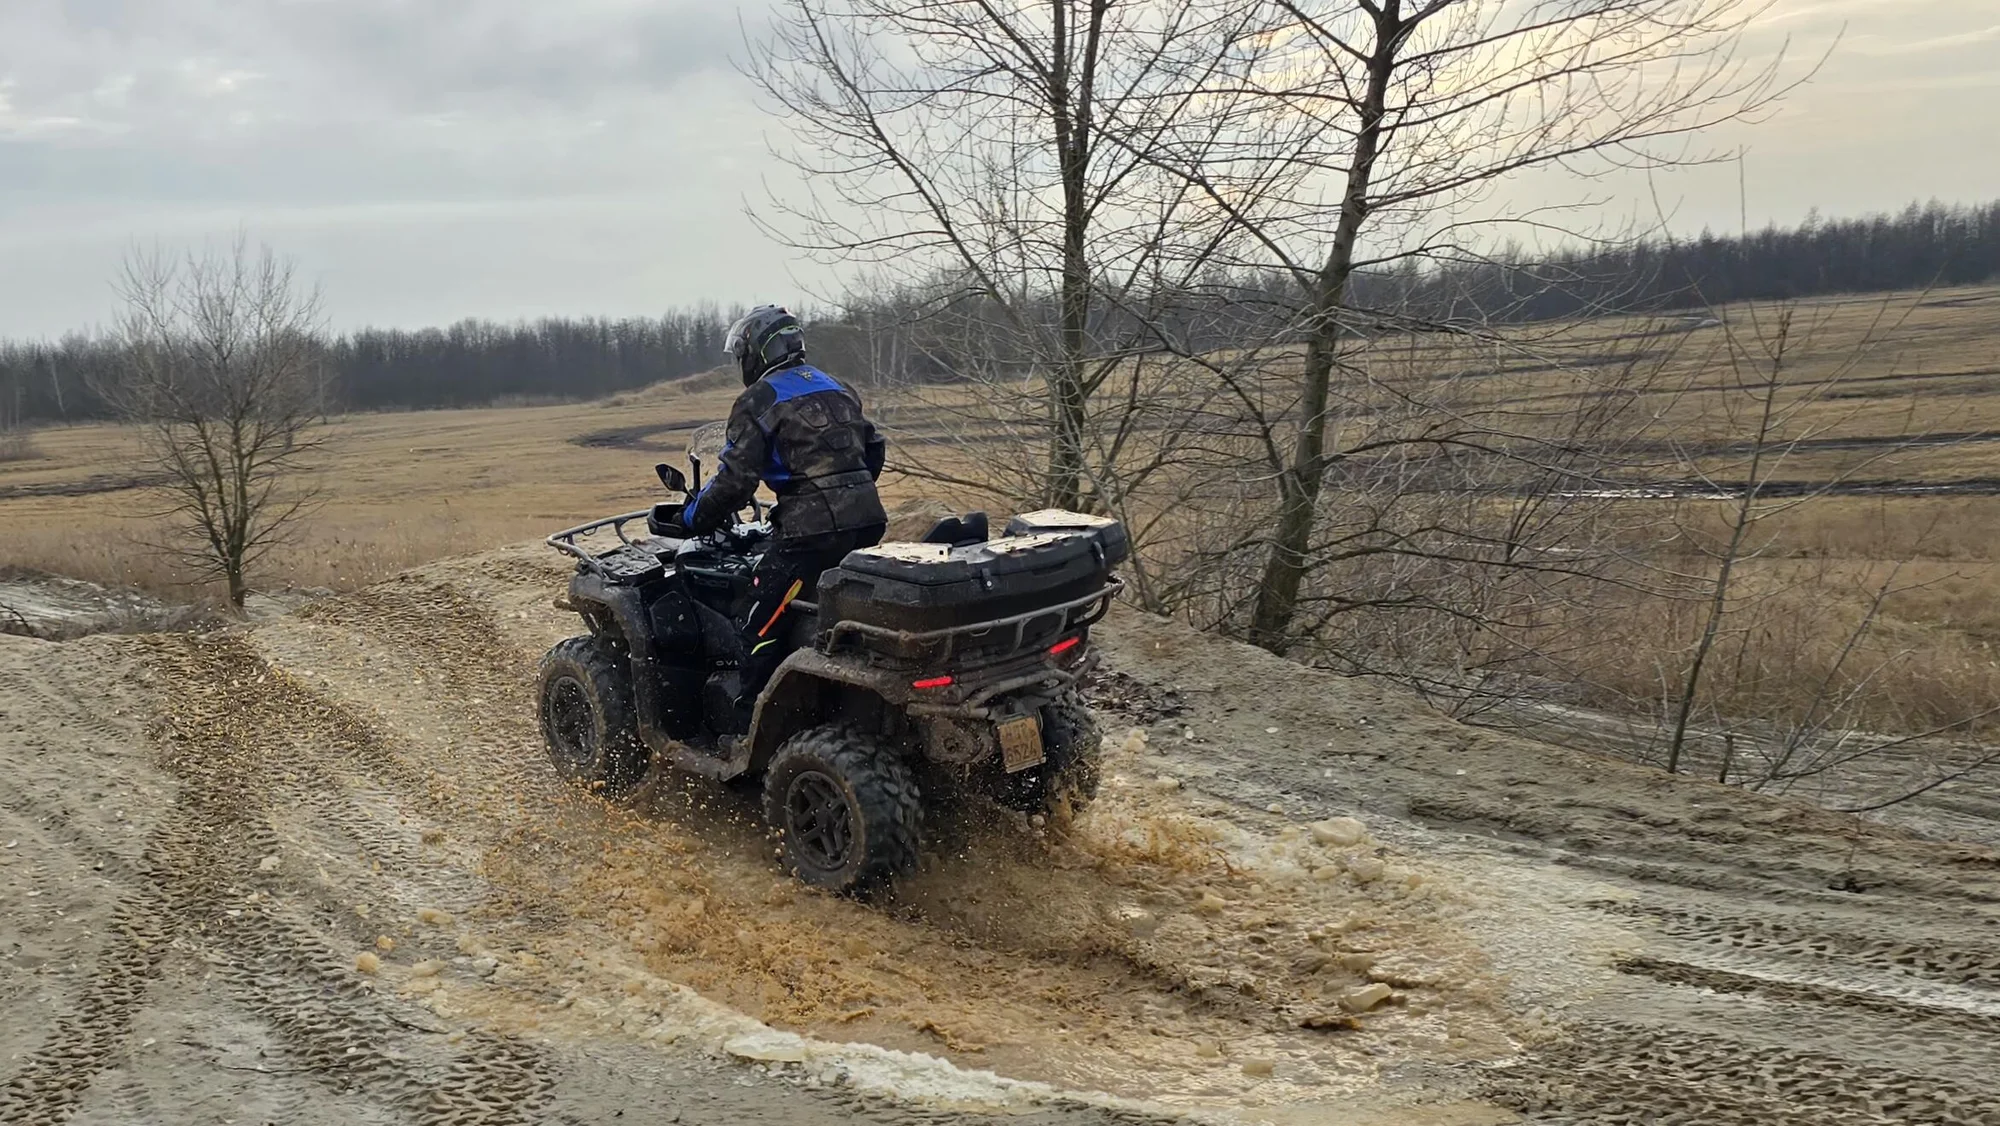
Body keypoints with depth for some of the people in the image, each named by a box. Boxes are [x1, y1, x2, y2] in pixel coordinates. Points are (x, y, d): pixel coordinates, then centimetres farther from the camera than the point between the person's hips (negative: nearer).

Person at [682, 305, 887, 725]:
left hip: (812, 531, -8)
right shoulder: (836, 389, 20)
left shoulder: (759, 401, -3)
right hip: (867, 522, 8)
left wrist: (695, 517, 6)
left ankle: (748, 727, 1)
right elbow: (874, 450, 24)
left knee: (764, 626, 0)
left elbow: (735, 478, -8)